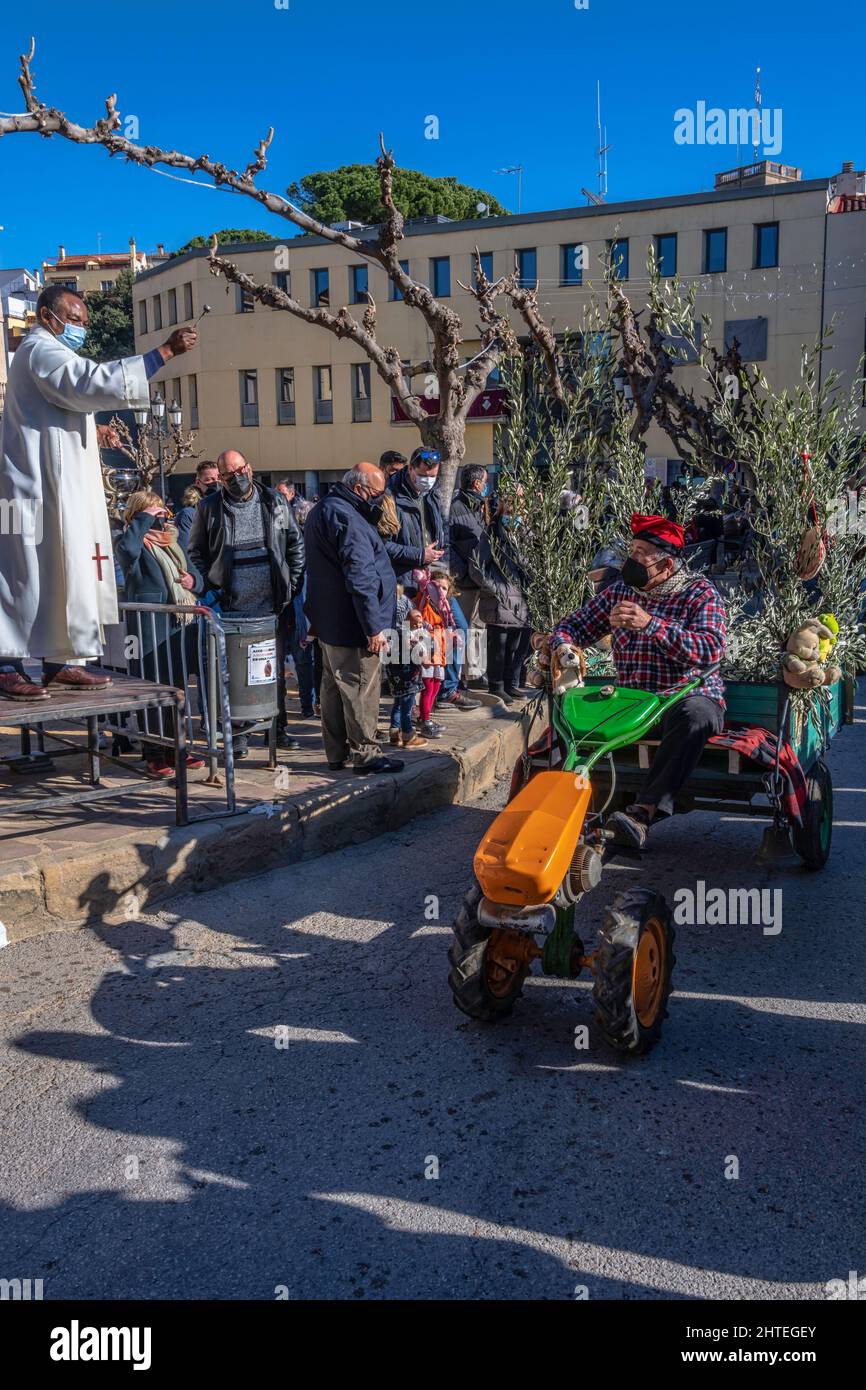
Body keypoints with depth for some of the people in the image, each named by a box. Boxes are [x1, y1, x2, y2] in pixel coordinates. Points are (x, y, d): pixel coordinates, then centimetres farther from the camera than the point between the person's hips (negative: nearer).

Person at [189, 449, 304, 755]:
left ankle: (278, 728, 24)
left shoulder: (275, 502, 7)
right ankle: (237, 734, 11)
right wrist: (212, 587, -1)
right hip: (233, 608, -2)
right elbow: (196, 552, 9)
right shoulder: (209, 508, 2)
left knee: (276, 669, 11)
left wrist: (293, 584, 4)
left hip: (274, 604, 2)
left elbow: (296, 544, 12)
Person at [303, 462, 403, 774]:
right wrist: (373, 627, -22)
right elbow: (360, 577, -23)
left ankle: (337, 753, 22)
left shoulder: (322, 510, 15)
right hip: (350, 622, -11)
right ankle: (364, 753, 5)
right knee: (362, 685, -2)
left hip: (328, 620, 11)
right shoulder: (347, 518, -19)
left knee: (334, 684, 14)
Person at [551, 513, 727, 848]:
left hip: (689, 697, -4)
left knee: (694, 714, -39)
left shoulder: (699, 593, -2)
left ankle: (644, 811, -44)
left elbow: (711, 650, -19)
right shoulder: (619, 591, 11)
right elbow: (575, 625, 17)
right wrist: (562, 648, -8)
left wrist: (650, 625, -29)